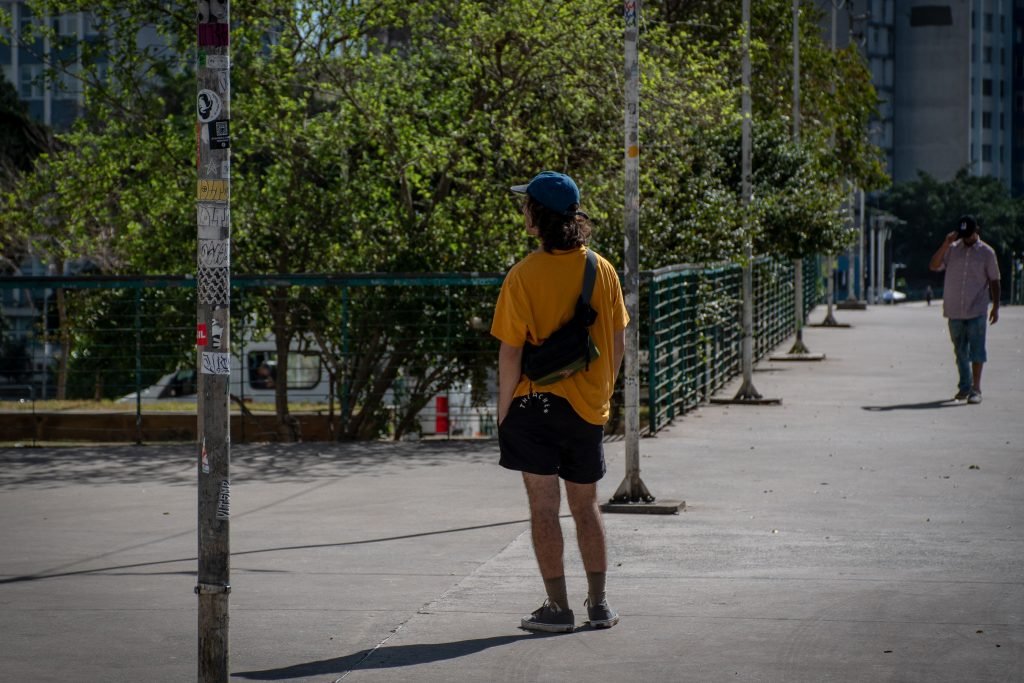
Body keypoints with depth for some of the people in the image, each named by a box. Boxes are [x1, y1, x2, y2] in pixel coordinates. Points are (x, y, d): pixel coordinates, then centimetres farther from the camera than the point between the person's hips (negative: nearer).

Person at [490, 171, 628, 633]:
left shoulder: (524, 275, -13)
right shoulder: (602, 270, 0)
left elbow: (511, 353, -13)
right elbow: (618, 343, 6)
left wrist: (504, 409, -2)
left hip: (536, 404, -4)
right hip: (589, 406, 5)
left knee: (543, 508, 3)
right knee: (586, 506, 16)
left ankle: (558, 608, 3)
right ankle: (598, 605, 19)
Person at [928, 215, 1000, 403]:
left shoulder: (986, 252, 1)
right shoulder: (952, 249, 6)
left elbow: (994, 281, 4)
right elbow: (934, 266, -4)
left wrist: (995, 307, -1)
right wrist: (946, 244, -12)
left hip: (976, 311, -3)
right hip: (954, 310, 3)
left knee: (976, 350, -6)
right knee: (960, 351, 11)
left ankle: (976, 388, -5)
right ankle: (964, 386, 22)